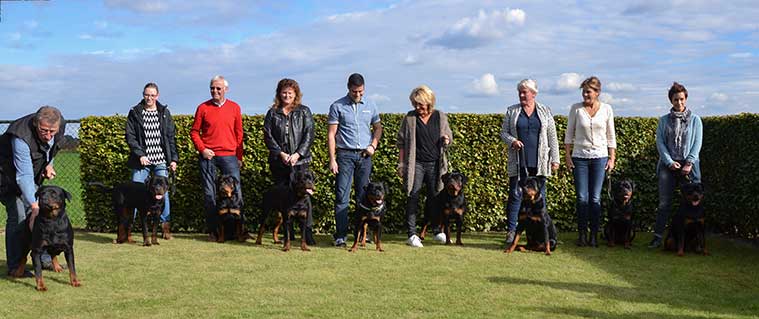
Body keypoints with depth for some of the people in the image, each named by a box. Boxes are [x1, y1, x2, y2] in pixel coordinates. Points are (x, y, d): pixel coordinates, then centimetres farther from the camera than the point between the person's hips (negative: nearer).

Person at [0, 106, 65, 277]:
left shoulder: (60, 126, -17)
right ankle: (15, 266, -8)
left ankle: (45, 259, 17)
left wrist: (48, 164, -6)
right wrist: (35, 206, -46)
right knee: (18, 216, -15)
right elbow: (24, 177, -41)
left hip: (34, 174, 7)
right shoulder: (21, 138, -38)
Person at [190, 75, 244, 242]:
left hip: (229, 155, 0)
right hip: (208, 156, 0)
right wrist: (202, 149, -6)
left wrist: (239, 157, 7)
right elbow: (194, 131, 7)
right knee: (209, 194, 3)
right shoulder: (203, 108, 4)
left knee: (235, 191, -4)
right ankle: (212, 231, 11)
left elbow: (239, 134, 10)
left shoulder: (234, 108, 7)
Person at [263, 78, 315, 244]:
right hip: (278, 162, 2)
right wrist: (281, 153, -9)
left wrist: (297, 154, -11)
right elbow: (268, 136, 3)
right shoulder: (272, 113, 10)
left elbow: (309, 135, 0)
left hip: (299, 160, -2)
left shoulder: (304, 112, 7)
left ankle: (308, 231, -7)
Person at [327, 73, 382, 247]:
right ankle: (341, 235, -6)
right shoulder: (337, 107, 0)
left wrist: (373, 144, 1)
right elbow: (331, 134, -2)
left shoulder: (370, 106, 10)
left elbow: (378, 127, 21)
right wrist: (332, 159, -9)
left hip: (365, 156, 3)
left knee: (364, 196, 6)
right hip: (345, 155, -3)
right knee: (342, 195, -7)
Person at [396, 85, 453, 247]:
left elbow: (449, 135, 18)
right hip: (416, 163, -2)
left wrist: (447, 140, -7)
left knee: (434, 197, 9)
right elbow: (401, 142, 4)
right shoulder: (409, 118, 0)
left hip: (435, 164, 2)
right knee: (413, 197, -6)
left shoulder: (441, 117, 5)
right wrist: (401, 163, -1)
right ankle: (411, 234, -4)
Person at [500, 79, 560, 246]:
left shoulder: (545, 111, 7)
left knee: (539, 195, 5)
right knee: (515, 194, -3)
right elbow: (503, 132, 8)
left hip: (539, 161, 1)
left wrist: (555, 159, 2)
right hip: (518, 161, 0)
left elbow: (552, 137, 7)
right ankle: (511, 230, 2)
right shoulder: (512, 111, 7)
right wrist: (512, 141, -13)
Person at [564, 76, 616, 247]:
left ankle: (594, 235, 7)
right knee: (582, 197, -1)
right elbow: (569, 134, 5)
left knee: (595, 198, -1)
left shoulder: (606, 109, 2)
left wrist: (612, 158, 2)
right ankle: (582, 234, 9)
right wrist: (567, 156, -1)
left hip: (600, 157, 0)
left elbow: (611, 136, 7)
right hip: (580, 157, 0)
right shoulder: (576, 108, 1)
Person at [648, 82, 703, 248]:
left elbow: (697, 143, 1)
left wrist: (689, 163, -10)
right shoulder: (664, 120, 10)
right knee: (664, 203, -3)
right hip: (668, 165, 1)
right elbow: (660, 143, 4)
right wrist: (670, 162, -8)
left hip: (688, 167, -1)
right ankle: (657, 237, 0)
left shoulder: (695, 119, 7)